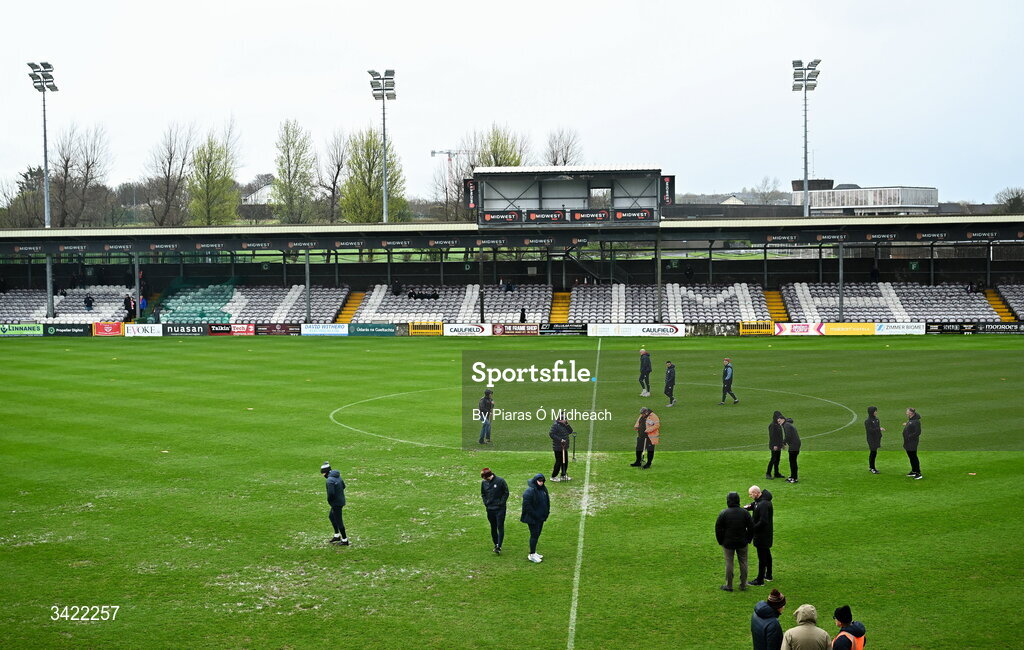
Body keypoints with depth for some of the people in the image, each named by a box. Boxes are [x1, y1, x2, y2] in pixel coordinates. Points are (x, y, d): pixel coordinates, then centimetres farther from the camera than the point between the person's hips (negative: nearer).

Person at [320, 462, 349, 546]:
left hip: (336, 503, -10)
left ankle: (344, 540, 11)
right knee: (331, 517, 26)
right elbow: (343, 486, 17)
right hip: (341, 500, 10)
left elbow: (331, 493, -31)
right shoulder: (337, 476, 5)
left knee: (339, 521, 1)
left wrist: (329, 501, -12)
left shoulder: (330, 480, -24)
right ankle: (337, 536, 34)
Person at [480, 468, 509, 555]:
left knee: (500, 527, -7)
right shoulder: (484, 482, 1)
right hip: (490, 509, 4)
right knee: (493, 528, 12)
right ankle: (496, 544, 24)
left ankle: (499, 546, -8)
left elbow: (506, 493, -4)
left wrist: (501, 503, -11)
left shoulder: (500, 481, -11)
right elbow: (483, 494, 15)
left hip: (500, 509, -4)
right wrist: (486, 503, 2)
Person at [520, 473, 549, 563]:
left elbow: (547, 502, 19)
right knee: (534, 535, -4)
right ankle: (532, 555, 5)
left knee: (537, 534, 15)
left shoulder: (544, 489, 7)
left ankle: (534, 552, 27)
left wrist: (547, 512, 8)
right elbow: (526, 505, -22)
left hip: (541, 517, 8)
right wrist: (534, 514, -20)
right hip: (532, 518, -8)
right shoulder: (530, 491, -20)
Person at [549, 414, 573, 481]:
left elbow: (570, 432, 11)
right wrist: (560, 439, -24)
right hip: (558, 447, -9)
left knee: (565, 462, 14)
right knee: (559, 462, -4)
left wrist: (567, 425, -5)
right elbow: (551, 434, -22)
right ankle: (553, 476, 8)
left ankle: (563, 476, 27)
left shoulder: (564, 425, 12)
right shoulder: (555, 425, -15)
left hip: (564, 447, 9)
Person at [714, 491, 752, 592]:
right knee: (743, 563, 12)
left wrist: (720, 541, 5)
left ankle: (728, 585, 12)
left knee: (729, 563, 6)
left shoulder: (723, 513, -12)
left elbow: (718, 529, -7)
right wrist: (748, 540, 12)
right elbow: (750, 528, 2)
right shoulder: (744, 513, -4)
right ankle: (743, 585, 18)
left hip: (728, 543, -2)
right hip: (742, 542, 2)